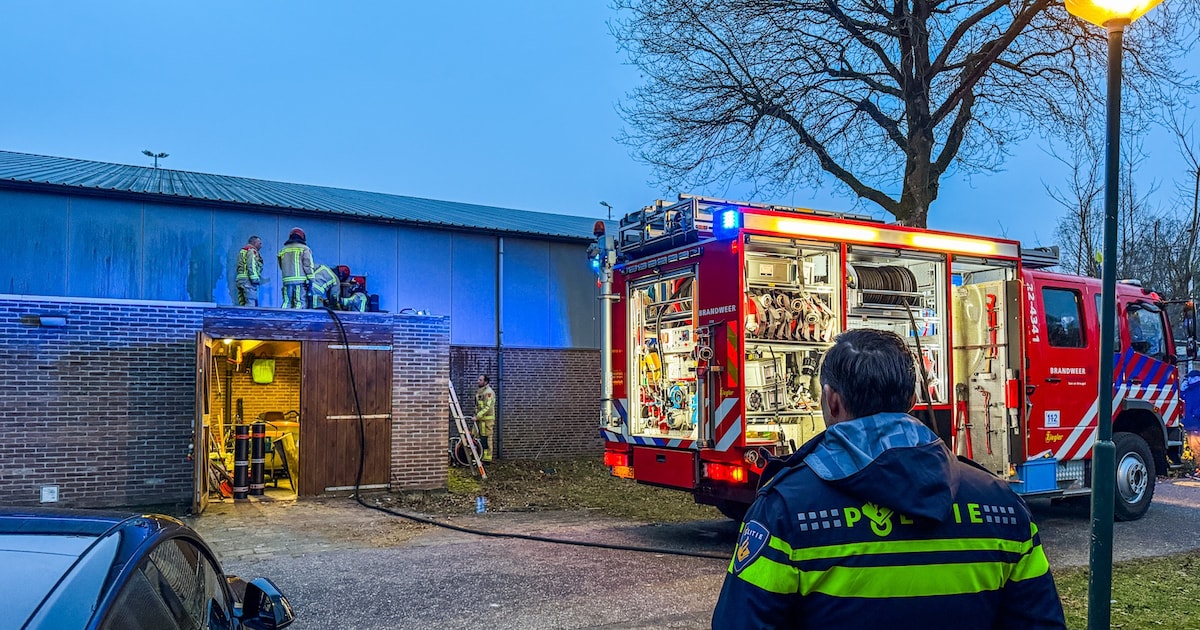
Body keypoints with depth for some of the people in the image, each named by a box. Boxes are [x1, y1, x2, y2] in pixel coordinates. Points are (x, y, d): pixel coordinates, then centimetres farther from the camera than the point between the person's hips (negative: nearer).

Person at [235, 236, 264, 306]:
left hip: (240, 279, 9)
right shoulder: (252, 251, -3)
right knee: (251, 304, -15)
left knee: (242, 305, 5)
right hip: (248, 280, -9)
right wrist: (255, 278, -19)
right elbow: (251, 265, -16)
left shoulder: (242, 251, 25)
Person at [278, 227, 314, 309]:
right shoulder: (304, 249, 0)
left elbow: (281, 266, 17)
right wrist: (310, 279, -9)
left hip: (287, 281, 5)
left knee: (287, 302, 8)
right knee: (300, 302, -5)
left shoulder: (283, 250, 15)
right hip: (301, 280, -5)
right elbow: (308, 265, -8)